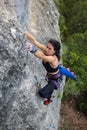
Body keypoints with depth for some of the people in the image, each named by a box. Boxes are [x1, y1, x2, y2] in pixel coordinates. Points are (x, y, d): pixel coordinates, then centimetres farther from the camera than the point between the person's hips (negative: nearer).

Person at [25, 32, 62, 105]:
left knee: (42, 93, -14)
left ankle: (49, 98, 19)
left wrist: (34, 50, -81)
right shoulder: (46, 50, -25)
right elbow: (34, 40, -36)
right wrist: (24, 32, -49)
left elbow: (42, 56, -63)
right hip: (49, 76, 7)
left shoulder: (53, 59, -41)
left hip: (56, 79, -7)